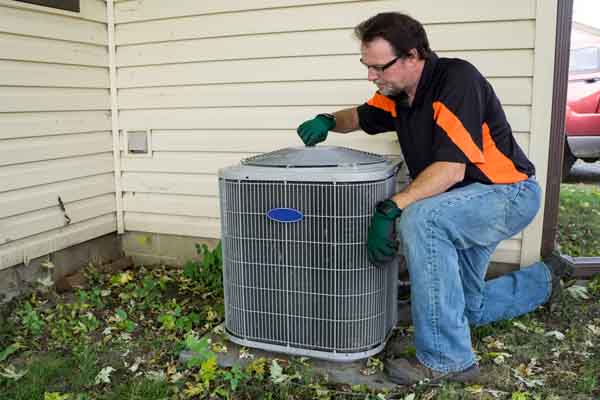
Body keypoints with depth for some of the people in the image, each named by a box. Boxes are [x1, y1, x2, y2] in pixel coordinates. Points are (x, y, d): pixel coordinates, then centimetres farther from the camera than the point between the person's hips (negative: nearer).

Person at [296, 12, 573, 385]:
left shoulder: (457, 79, -25)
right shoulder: (397, 93, -3)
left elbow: (451, 169, -32)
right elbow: (361, 117, 16)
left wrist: (390, 209, -38)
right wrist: (329, 121, -5)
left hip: (509, 192, -8)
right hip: (467, 203, 9)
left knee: (420, 220, -36)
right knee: (465, 307, 18)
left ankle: (447, 358, -23)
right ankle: (543, 280, 43)